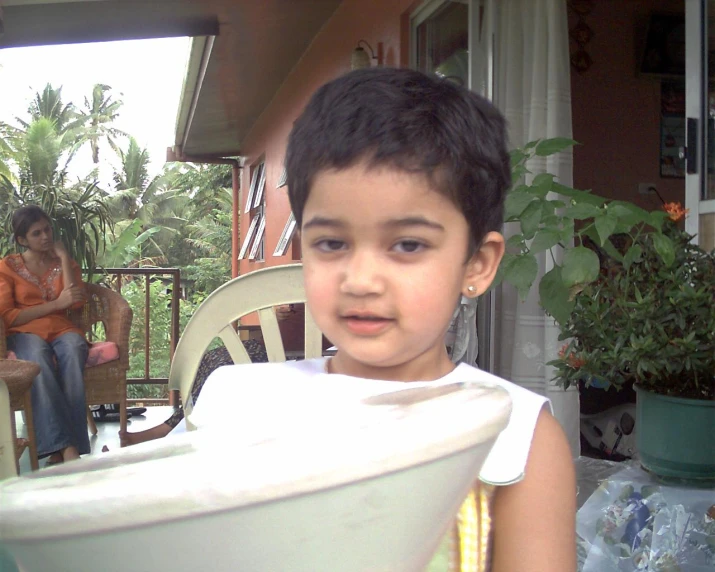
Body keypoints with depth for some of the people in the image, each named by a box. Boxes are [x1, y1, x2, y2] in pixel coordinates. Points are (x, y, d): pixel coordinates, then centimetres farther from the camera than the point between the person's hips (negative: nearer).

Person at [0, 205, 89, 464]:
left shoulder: (65, 263, 17)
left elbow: (77, 302, -2)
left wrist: (64, 257, 0)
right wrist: (57, 303, -9)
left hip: (62, 330, 2)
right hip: (25, 332, -2)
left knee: (73, 351, -37)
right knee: (38, 355, -39)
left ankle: (59, 449, -42)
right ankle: (67, 448, -46)